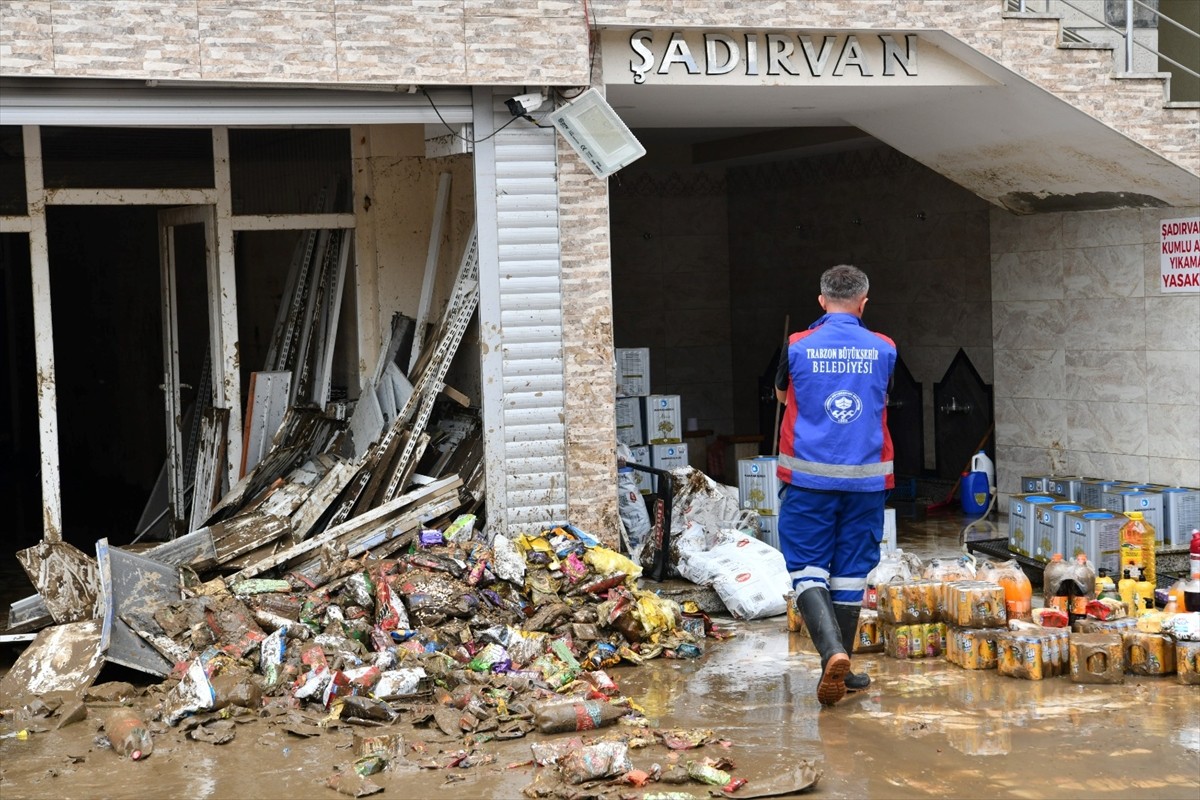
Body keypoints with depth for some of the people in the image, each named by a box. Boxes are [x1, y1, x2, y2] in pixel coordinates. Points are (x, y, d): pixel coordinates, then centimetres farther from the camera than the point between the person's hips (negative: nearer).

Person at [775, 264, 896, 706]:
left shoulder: (797, 347, -3)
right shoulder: (884, 350, 1)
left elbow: (781, 395, 16)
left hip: (809, 477, -2)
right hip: (865, 478, 2)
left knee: (807, 570, 2)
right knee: (850, 573, 10)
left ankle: (832, 651, -20)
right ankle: (841, 668, 18)